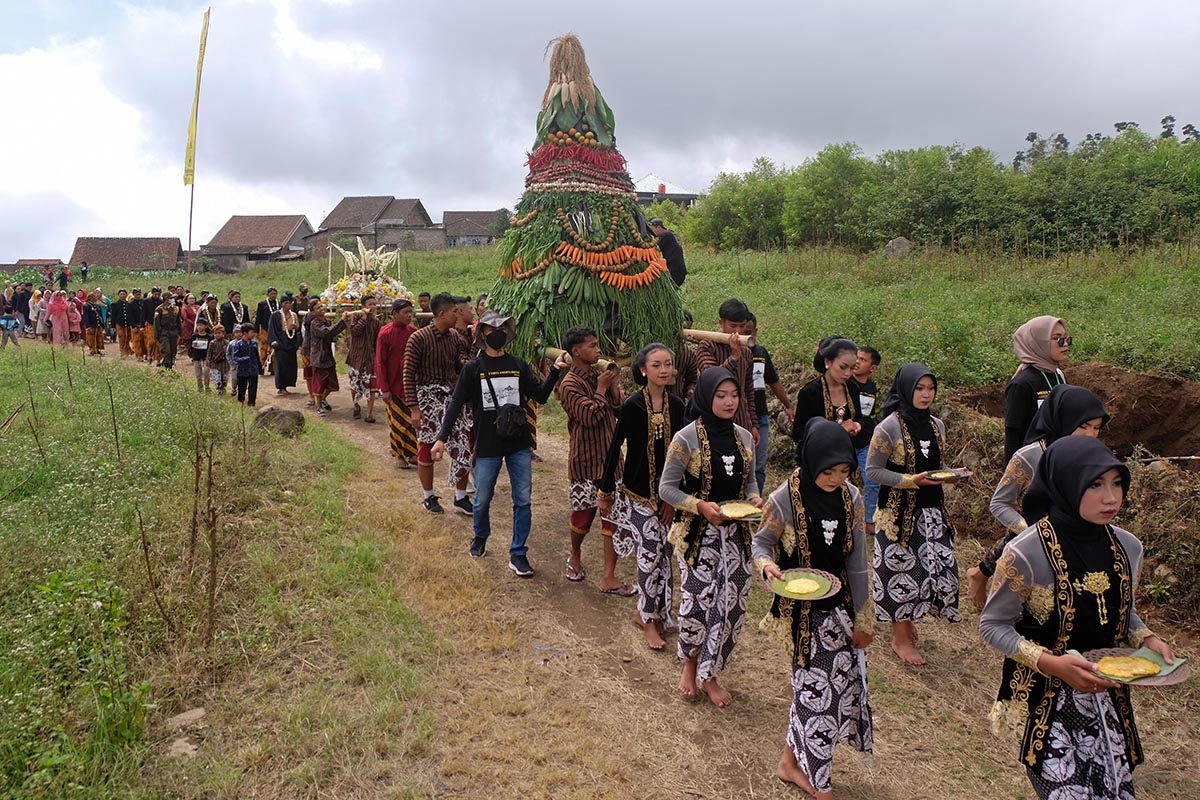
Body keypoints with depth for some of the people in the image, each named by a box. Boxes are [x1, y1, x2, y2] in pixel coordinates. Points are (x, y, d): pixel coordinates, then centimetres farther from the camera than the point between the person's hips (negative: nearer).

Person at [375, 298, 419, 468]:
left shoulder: (413, 332, 2)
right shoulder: (385, 333, -10)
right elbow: (380, 363, -9)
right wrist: (384, 389, -11)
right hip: (394, 386, -4)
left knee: (413, 420, 3)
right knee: (397, 422, 6)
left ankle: (412, 453, 15)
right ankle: (399, 455, 19)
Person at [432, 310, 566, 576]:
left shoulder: (519, 365, 4)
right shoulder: (474, 367, -4)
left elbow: (540, 395, 3)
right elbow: (456, 403, -4)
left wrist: (555, 371, -11)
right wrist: (442, 438, -10)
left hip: (519, 444, 2)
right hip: (487, 445, -2)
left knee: (523, 501, 3)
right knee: (482, 500, 10)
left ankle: (518, 554, 15)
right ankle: (481, 537, 39)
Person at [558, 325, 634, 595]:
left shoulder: (600, 375, 7)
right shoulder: (570, 385, -13)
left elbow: (623, 409, 3)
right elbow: (591, 416, -23)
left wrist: (613, 385, -9)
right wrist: (601, 389, -13)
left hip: (610, 456, 5)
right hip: (585, 459, -5)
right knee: (583, 513, 10)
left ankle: (609, 578, 8)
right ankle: (576, 558, 39)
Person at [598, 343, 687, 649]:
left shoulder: (677, 406, 0)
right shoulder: (632, 405, -12)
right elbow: (615, 448, -5)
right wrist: (605, 491, -1)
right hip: (638, 492, -4)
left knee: (663, 553, 8)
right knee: (650, 553, -7)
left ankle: (645, 611, 27)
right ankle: (649, 620, 11)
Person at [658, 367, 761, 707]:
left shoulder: (744, 437, 5)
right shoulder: (687, 438, -11)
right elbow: (666, 488, -8)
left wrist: (755, 499, -4)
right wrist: (701, 506, -21)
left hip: (734, 534, 5)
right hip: (697, 534, -5)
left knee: (731, 603, 5)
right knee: (698, 601, -4)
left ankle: (709, 675, 25)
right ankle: (690, 663, 27)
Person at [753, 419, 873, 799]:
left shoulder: (851, 498, -5)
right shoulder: (785, 500, -19)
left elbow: (856, 561, 1)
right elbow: (761, 542, -6)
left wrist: (862, 617, 4)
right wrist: (767, 565, -29)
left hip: (840, 605, 6)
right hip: (802, 611, -5)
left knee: (844, 683, 13)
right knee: (816, 691, 2)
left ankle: (792, 763, 35)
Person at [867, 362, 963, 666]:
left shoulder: (937, 425, 8)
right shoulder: (889, 427, -13)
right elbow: (873, 471, -12)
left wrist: (950, 474, -3)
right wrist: (913, 480, -21)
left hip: (930, 509, 6)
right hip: (899, 512, -6)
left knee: (938, 565, 7)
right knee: (902, 570, 1)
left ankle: (908, 619, 30)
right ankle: (900, 639, 17)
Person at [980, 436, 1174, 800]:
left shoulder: (1127, 547, -2)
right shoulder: (1026, 553, -20)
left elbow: (1124, 614, 14)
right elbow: (992, 625, -11)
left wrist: (1147, 639, -5)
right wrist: (1051, 663, -22)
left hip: (1108, 696, 5)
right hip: (1047, 699, -5)